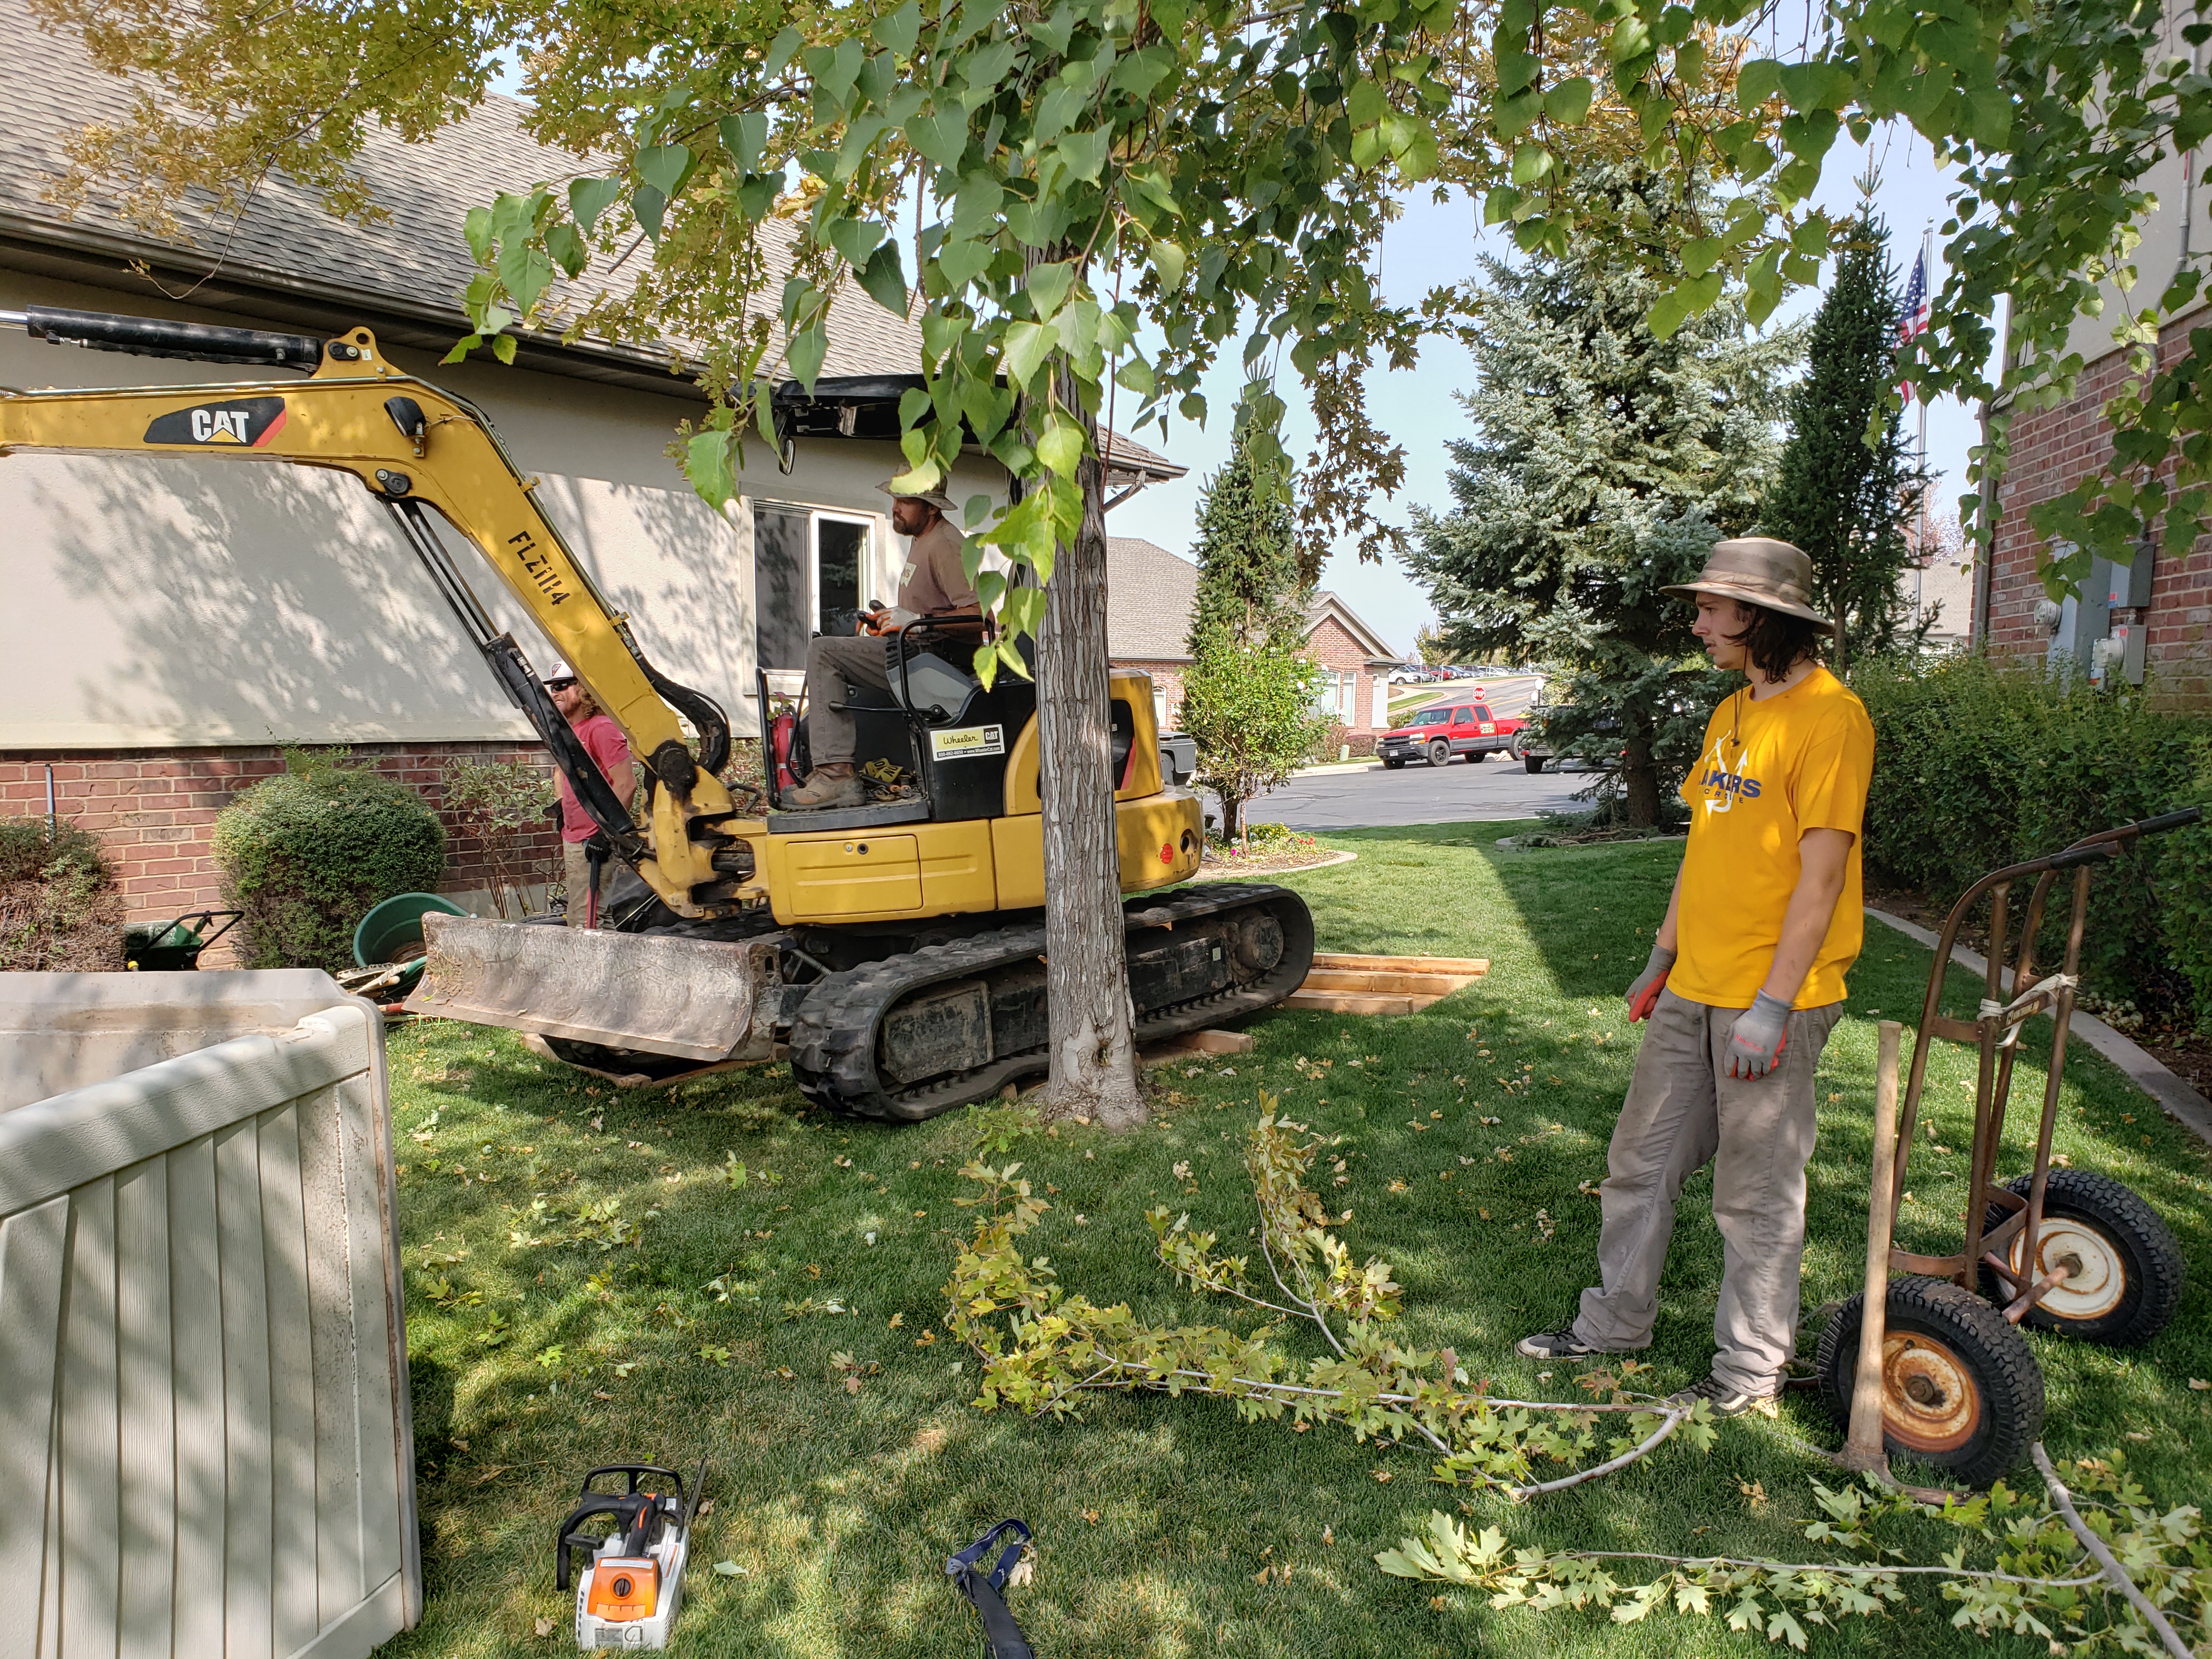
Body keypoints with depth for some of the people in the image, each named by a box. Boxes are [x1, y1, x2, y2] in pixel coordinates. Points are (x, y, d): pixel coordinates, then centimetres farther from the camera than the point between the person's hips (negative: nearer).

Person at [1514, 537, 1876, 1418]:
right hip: (1692, 989, 8)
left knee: (1757, 1193, 5)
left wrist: (1772, 1005, -20)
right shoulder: (1731, 714, 14)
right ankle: (1616, 1322, 30)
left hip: (1769, 999, -8)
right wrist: (1662, 958, 18)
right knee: (1640, 1160, 15)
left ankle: (1750, 1370, 22)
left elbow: (1821, 873, -17)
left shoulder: (1829, 718, -13)